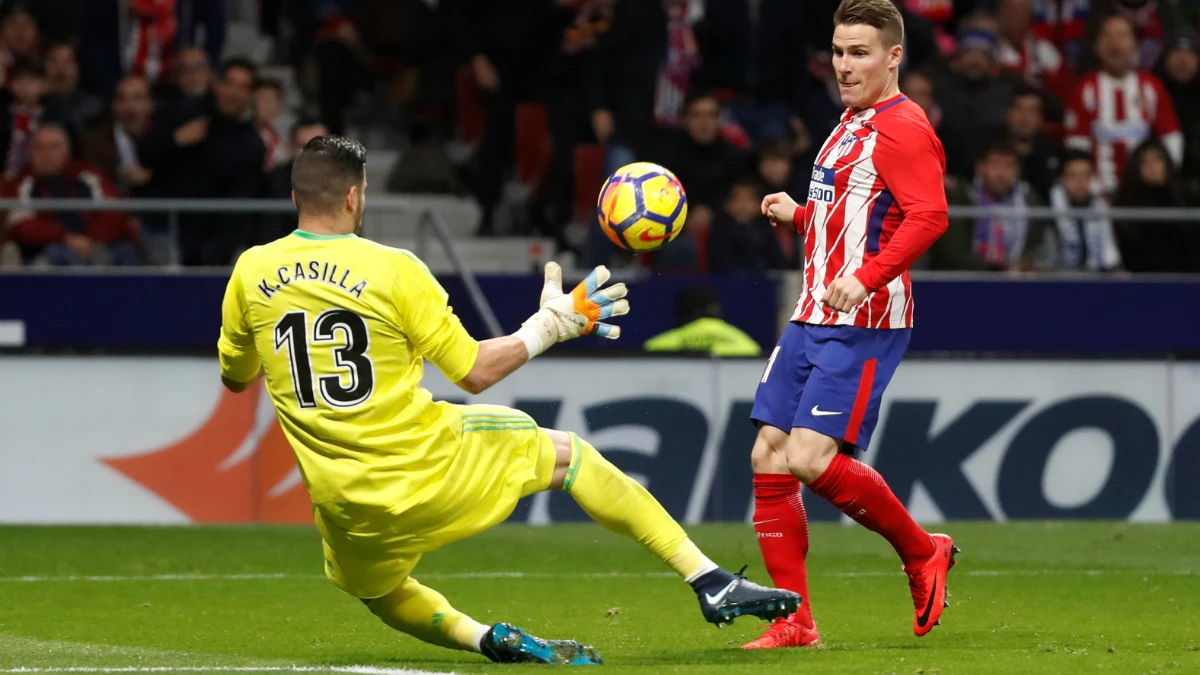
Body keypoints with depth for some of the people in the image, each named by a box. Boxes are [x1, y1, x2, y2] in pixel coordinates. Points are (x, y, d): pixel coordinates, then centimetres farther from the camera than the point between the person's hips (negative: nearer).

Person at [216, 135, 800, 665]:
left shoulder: (251, 272, -1)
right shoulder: (391, 270, -10)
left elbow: (234, 377, 15)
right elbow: (475, 372, -5)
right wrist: (552, 324, 8)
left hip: (347, 506, 3)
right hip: (429, 468, -3)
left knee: (371, 588, 34)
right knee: (566, 454, 18)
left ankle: (483, 638, 7)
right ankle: (710, 582, 15)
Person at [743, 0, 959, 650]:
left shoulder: (902, 128, -11)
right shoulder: (850, 126, 20)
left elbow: (928, 217, -24)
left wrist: (866, 277, -34)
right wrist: (799, 215, 26)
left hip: (862, 325, -10)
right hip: (811, 320, 10)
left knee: (811, 460, -18)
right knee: (768, 457, 2)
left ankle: (922, 553, 5)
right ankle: (794, 620, 6)